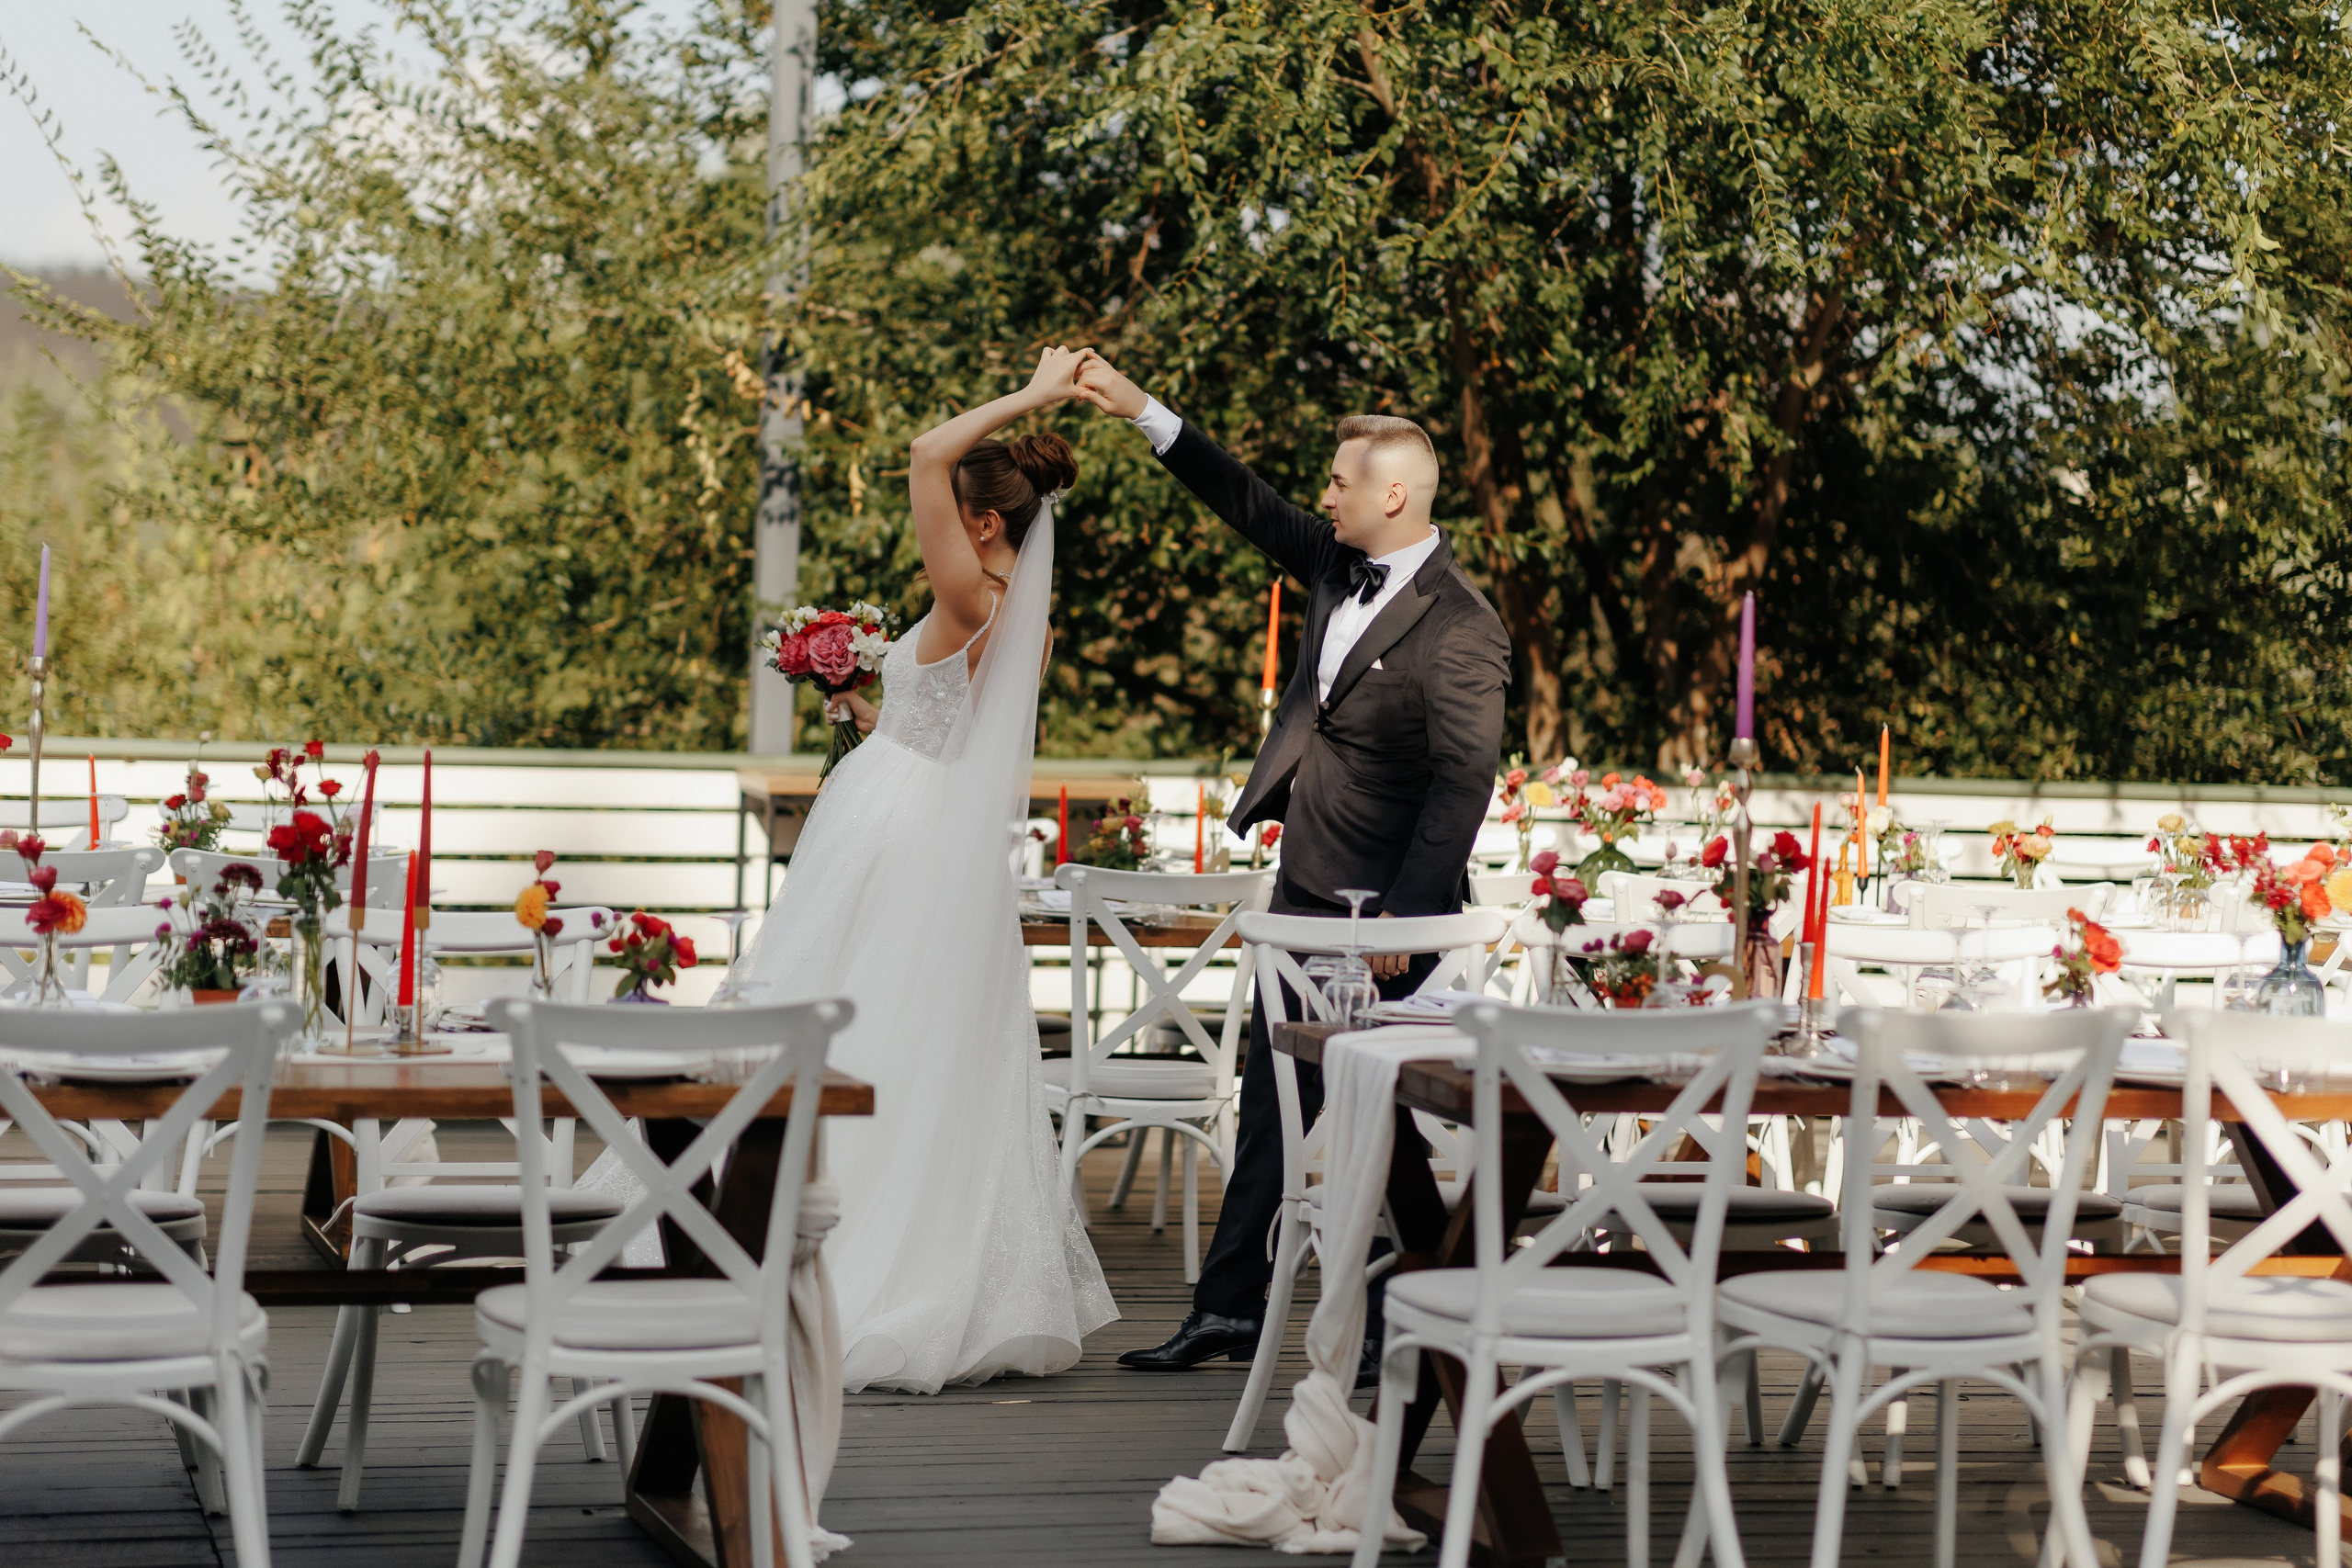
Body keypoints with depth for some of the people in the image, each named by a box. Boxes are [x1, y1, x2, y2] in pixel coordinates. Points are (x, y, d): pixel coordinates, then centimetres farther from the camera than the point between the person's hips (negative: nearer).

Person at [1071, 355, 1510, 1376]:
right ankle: (1229, 1311, 18)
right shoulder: (1340, 565, 6)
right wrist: (1143, 413, 14)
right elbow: (1250, 507, 18)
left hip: (1380, 909, -9)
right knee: (1269, 1102, 12)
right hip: (1306, 889, 9)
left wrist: (1406, 913, -21)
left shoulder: (1460, 630, -18)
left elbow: (1464, 782, -20)